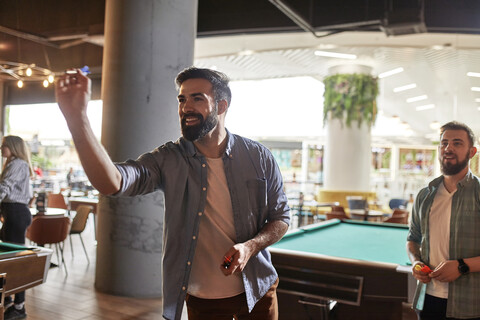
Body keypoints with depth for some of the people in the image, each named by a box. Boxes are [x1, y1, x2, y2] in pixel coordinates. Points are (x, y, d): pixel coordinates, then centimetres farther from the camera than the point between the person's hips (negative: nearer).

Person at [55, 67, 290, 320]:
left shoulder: (258, 157, -8)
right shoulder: (168, 160, -11)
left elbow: (281, 217, 1)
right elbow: (111, 183, -28)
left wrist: (251, 246, -17)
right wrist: (77, 118, -39)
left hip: (257, 289, 1)